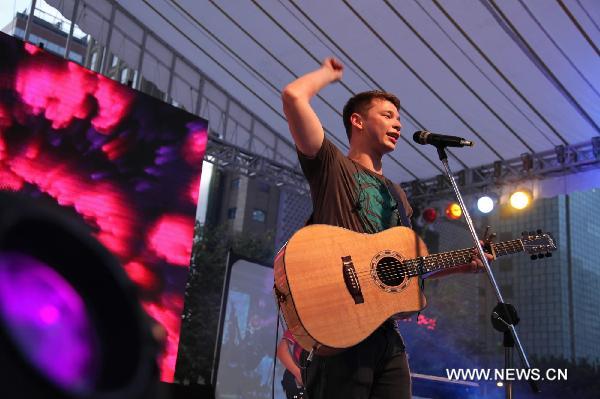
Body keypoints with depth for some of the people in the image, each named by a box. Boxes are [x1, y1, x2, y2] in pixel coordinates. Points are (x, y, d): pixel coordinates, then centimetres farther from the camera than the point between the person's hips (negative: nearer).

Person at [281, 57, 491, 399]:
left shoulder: (398, 196, 25)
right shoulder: (332, 167, 4)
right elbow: (293, 96, -9)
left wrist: (458, 265, 12)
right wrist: (330, 73, 10)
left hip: (387, 331, 7)